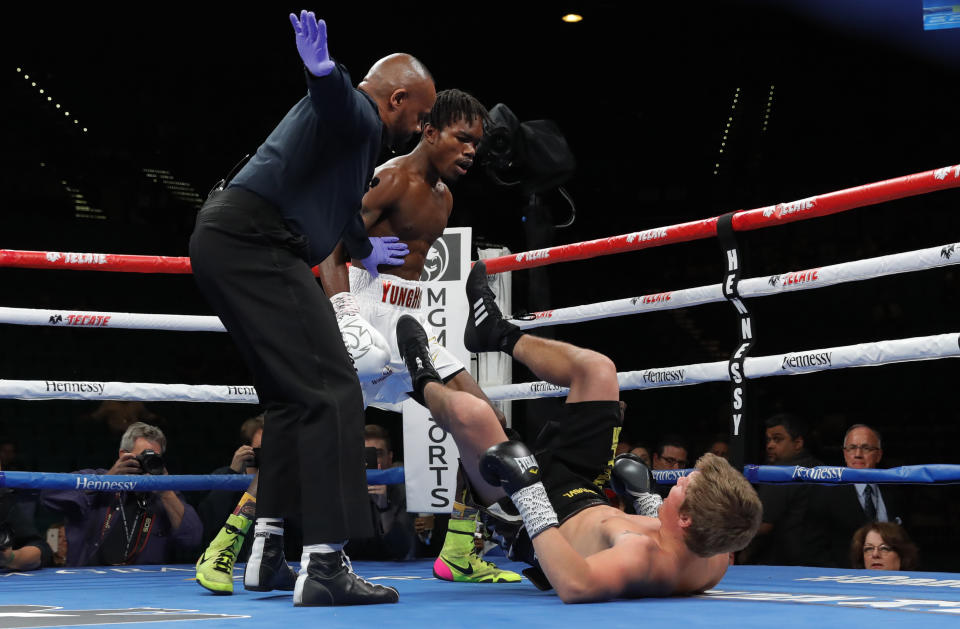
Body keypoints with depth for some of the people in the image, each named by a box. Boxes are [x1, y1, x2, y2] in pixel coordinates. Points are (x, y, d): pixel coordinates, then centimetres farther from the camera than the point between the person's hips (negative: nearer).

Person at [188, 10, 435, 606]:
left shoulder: (353, 129, 29)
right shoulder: (358, 114, -3)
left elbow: (339, 200, 48)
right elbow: (336, 98, -30)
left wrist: (365, 249, 65)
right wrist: (324, 70, -53)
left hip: (222, 241, 11)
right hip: (255, 240, -11)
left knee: (291, 395, 18)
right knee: (332, 390, -14)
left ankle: (267, 552, 20)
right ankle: (324, 564, -19)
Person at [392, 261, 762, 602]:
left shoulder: (643, 557, -46)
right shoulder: (714, 560, -22)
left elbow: (575, 586, -62)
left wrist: (526, 493, -54)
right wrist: (644, 496, 8)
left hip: (533, 516, -7)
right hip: (587, 497, 7)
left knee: (469, 412, -23)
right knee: (597, 369, 6)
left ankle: (426, 384, 20)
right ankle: (500, 336, 34)